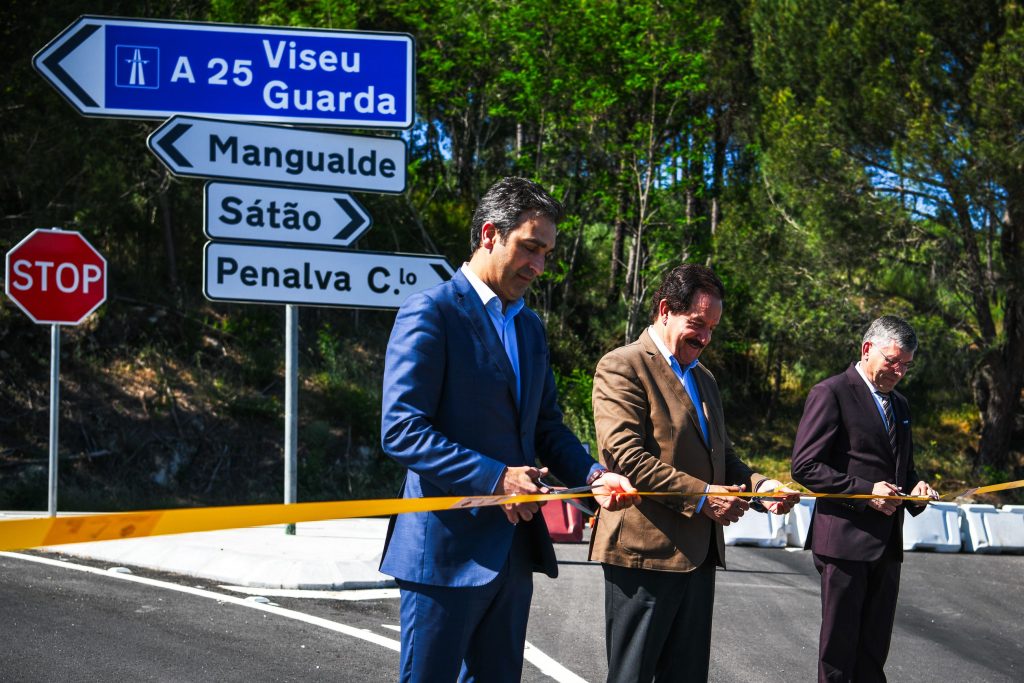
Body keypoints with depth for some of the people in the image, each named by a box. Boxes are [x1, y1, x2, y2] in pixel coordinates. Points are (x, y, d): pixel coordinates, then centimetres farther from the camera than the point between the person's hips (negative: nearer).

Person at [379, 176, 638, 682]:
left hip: (515, 546, 8)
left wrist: (594, 475, 0)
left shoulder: (529, 326, 17)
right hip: (448, 550, -8)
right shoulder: (430, 313, -9)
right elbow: (401, 431, -17)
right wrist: (495, 477, -23)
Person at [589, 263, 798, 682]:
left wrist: (758, 485, 3)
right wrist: (701, 495, -18)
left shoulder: (704, 379, 21)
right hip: (645, 551, -8)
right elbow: (626, 455, -17)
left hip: (698, 553, 8)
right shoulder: (622, 366, -7)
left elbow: (721, 455, 25)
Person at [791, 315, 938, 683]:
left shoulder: (898, 404, 18)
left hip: (886, 543, 7)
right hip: (845, 540, -7)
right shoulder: (831, 394, -6)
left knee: (873, 652, 9)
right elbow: (805, 466, -12)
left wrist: (915, 487, 6)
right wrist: (865, 491, -19)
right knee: (838, 653, -2)